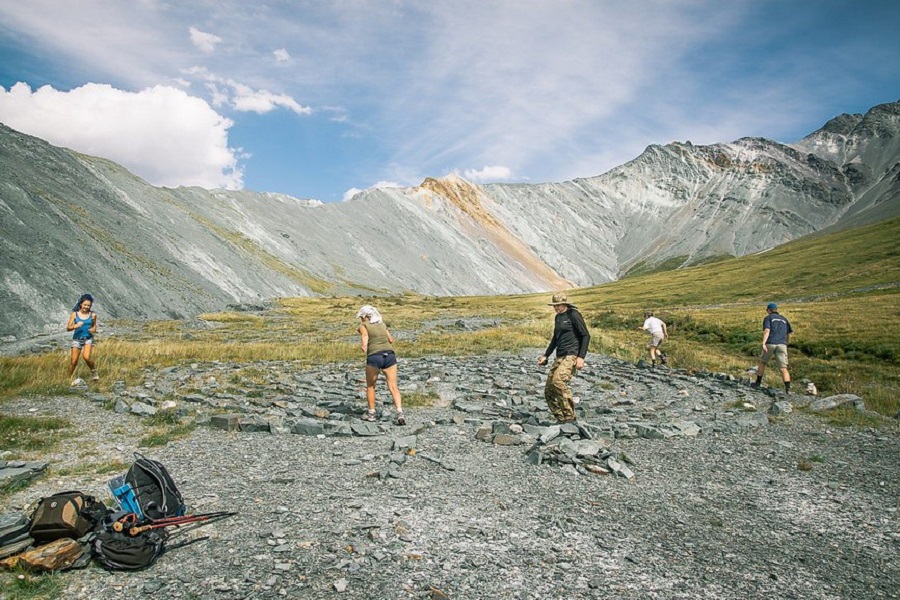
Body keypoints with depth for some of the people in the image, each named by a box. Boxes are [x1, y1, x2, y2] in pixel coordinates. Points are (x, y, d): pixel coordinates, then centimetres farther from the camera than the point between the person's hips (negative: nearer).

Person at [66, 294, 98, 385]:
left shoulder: (93, 315, -2)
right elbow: (68, 328, -5)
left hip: (88, 339, -1)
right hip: (77, 339, 1)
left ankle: (94, 371, 5)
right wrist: (75, 326, -25)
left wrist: (93, 329, -11)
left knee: (86, 357, -22)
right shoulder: (74, 314, -4)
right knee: (73, 361, 3)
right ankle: (69, 378, 22)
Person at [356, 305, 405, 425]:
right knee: (393, 387, 1)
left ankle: (371, 413, 27)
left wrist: (364, 348, 15)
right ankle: (400, 414, -15)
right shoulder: (382, 324, 23)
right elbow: (391, 340, 19)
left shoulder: (363, 326, 8)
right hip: (389, 355, 4)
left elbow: (365, 344, -5)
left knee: (370, 386, 18)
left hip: (374, 356, -3)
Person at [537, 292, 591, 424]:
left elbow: (586, 336, -9)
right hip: (560, 356, 9)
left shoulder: (574, 315, -7)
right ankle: (561, 418, 14)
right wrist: (546, 355, 24)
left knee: (558, 380, -30)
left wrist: (581, 357, -17)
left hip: (572, 355, -9)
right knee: (549, 390, 2)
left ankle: (569, 416, -21)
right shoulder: (558, 317, 17)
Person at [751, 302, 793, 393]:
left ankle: (758, 383, 27)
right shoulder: (784, 319, 23)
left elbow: (766, 331, -10)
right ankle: (788, 389, -21)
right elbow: (789, 334, 23)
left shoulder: (768, 318, 8)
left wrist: (763, 344, -21)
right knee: (783, 369, -3)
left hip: (770, 344, -2)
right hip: (782, 345, 2)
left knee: (763, 362, 21)